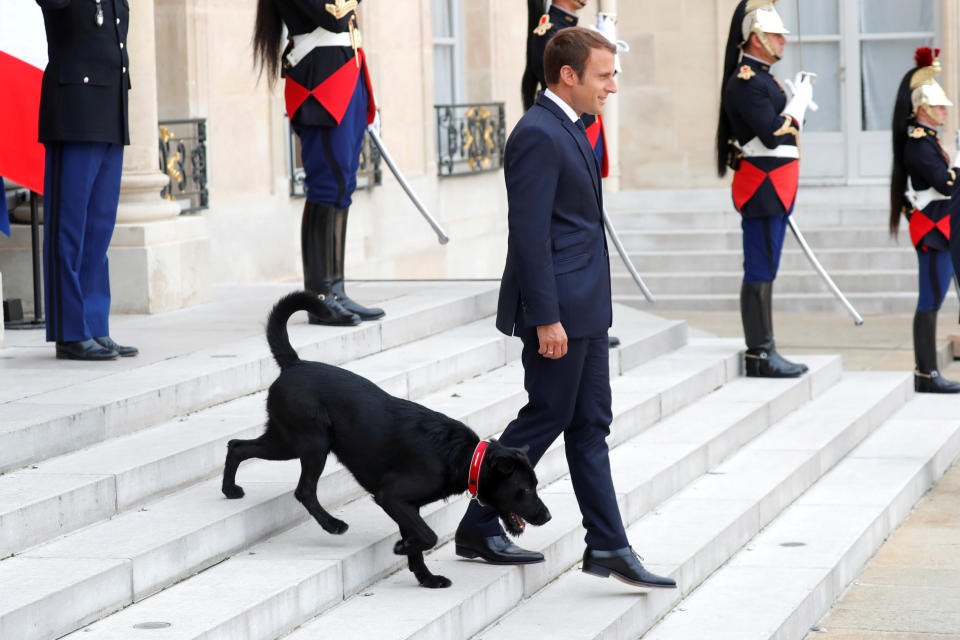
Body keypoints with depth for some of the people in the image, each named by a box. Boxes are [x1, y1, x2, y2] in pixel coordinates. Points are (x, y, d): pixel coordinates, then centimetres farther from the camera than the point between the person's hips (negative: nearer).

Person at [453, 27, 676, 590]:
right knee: (546, 418, -1)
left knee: (590, 426, 9)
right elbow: (530, 234, -21)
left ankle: (608, 546, 11)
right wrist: (546, 319, -23)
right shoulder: (537, 135, -17)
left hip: (584, 309, 10)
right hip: (557, 308, -10)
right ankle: (478, 527, 11)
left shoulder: (569, 129, 15)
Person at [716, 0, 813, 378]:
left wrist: (797, 98, 11)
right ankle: (759, 356, -6)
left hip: (776, 188, 10)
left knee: (764, 271, 11)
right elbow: (773, 135, -21)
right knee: (760, 272, -8)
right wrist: (799, 101, -11)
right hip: (762, 187, -10)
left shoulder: (761, 78, 17)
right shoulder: (745, 82, -15)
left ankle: (764, 351, 14)